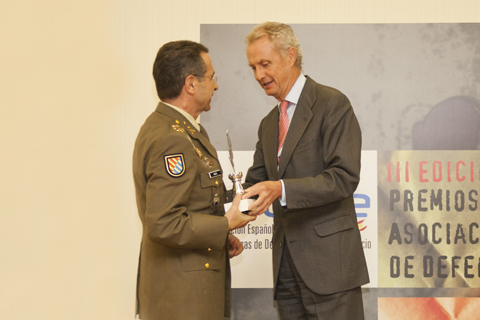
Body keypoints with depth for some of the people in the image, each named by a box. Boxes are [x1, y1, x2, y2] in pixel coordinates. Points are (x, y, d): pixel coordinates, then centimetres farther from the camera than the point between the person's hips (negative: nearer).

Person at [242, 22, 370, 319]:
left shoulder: (332, 104, -6)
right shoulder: (269, 124, 20)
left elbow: (344, 177, -15)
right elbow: (256, 181, 18)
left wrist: (280, 189, -27)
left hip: (328, 260, -7)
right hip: (287, 266, 7)